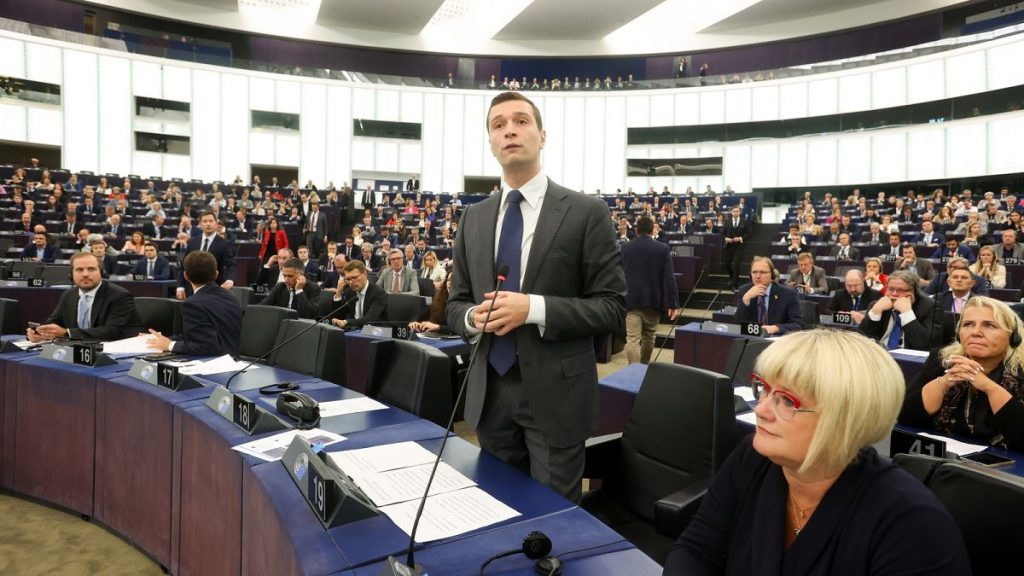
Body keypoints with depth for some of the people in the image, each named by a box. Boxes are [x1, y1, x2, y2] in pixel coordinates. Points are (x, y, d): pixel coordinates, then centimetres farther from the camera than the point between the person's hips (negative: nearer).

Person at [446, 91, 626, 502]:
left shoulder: (585, 212, -6)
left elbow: (612, 308, -9)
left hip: (555, 393, -4)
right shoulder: (474, 218, 8)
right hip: (489, 391, 4)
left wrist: (534, 308, -21)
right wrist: (473, 315, -11)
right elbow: (455, 304, 12)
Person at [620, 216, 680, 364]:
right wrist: (673, 303, -6)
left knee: (632, 339, -7)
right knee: (648, 337, 19)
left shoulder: (625, 248, 0)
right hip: (653, 300, 1)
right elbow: (669, 278, -8)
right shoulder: (663, 248, -3)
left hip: (631, 300, -1)